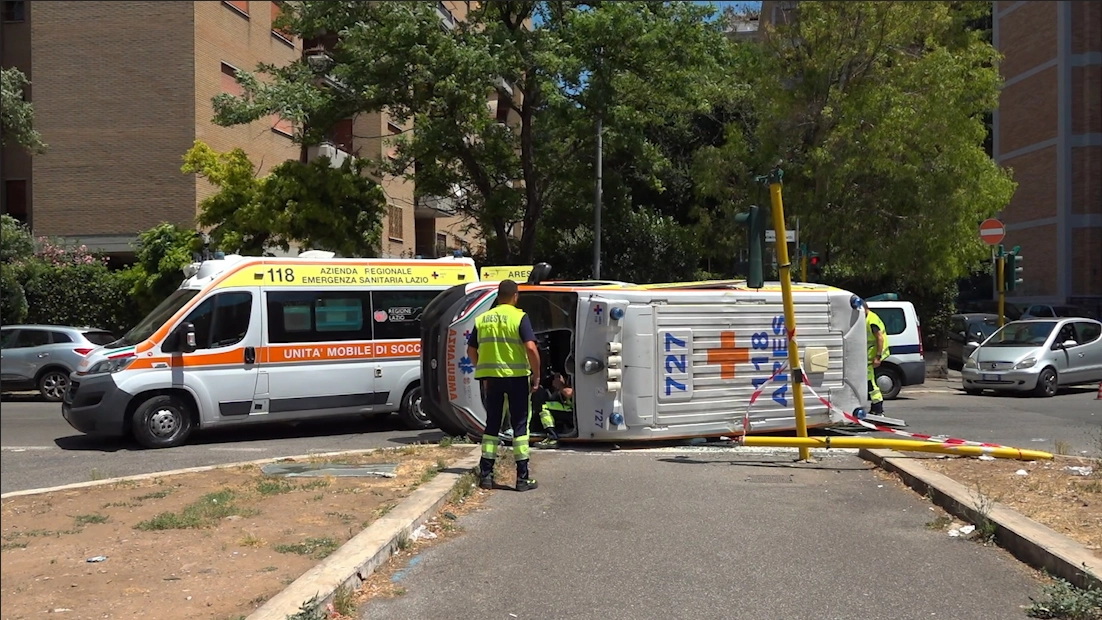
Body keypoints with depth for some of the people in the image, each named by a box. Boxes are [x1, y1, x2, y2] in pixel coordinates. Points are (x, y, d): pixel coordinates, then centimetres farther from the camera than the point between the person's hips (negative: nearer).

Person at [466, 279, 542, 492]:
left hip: (492, 378, 4)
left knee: (492, 424, 13)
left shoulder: (482, 319, 8)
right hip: (516, 377, -4)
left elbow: (471, 350, 11)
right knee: (520, 424, 3)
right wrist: (536, 375, -7)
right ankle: (523, 476, 3)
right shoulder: (519, 317, -7)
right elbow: (531, 348, -17)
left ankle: (485, 474, 14)